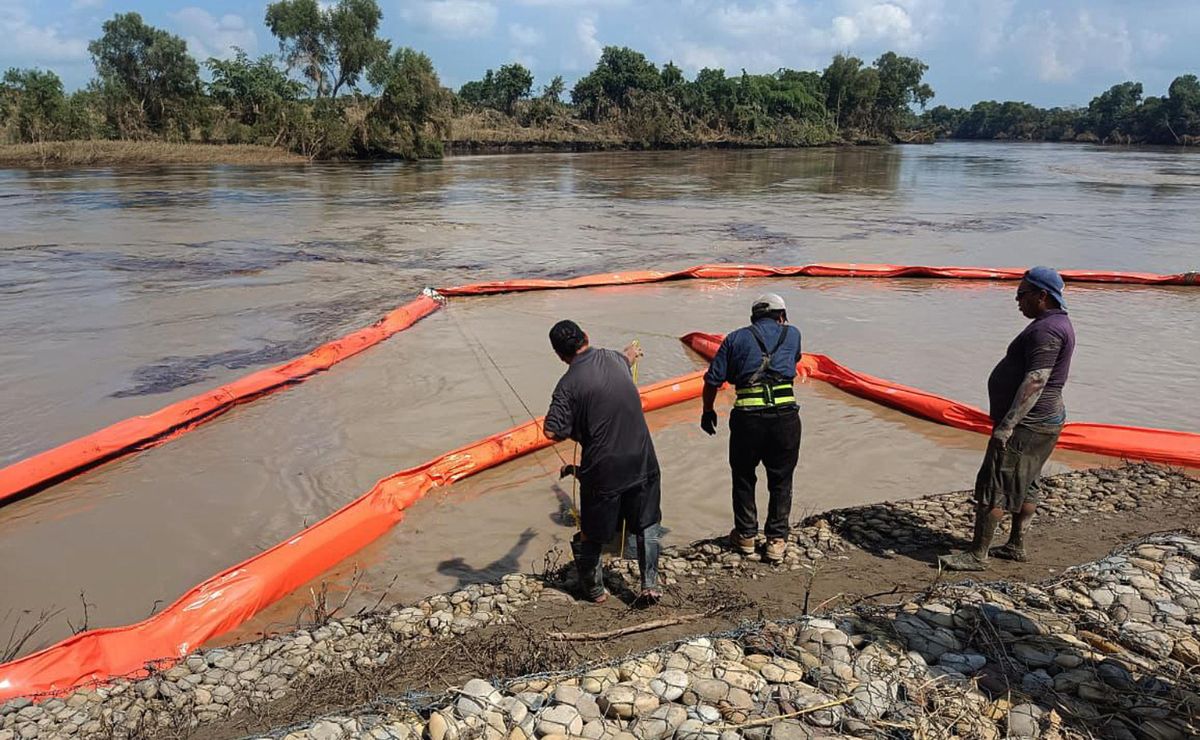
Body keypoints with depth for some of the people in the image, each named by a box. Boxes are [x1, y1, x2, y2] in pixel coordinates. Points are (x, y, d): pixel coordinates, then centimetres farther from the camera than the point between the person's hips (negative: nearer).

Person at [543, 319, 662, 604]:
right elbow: (626, 358, 30)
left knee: (591, 533, 17)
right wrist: (632, 352, 55)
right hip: (642, 463, 4)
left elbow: (552, 432, -19)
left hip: (603, 470, -4)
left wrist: (574, 431, 3)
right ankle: (650, 585, 22)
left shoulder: (569, 383, -14)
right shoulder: (613, 358, 2)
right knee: (646, 527, 21)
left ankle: (594, 589, 32)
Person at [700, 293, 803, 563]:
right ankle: (776, 540, 20)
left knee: (743, 477, 18)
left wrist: (708, 411, 19)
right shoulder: (792, 334, 13)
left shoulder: (736, 338, 11)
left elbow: (712, 379, 7)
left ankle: (746, 535, 27)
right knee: (781, 480, 16)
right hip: (785, 416, 0)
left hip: (747, 417, 0)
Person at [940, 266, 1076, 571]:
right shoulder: (1056, 322, 14)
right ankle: (1016, 546, 28)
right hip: (1043, 420, 11)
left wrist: (1007, 424, -30)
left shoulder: (1047, 330, -20)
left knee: (993, 486, -7)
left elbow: (1035, 382, -28)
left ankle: (977, 555, -1)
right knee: (1023, 485, 18)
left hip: (1026, 424, -11)